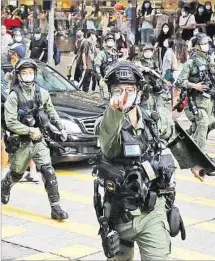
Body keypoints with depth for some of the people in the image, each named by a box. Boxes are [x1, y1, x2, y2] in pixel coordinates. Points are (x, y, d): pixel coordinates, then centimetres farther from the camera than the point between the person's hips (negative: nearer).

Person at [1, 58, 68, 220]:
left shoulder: (42, 93, 0)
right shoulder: (14, 96, -13)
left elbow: (51, 112, 16)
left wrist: (61, 128, 16)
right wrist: (30, 131, -20)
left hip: (39, 141, 2)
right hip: (21, 143, -2)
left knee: (49, 172, -12)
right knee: (16, 174, 17)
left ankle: (56, 207, -9)